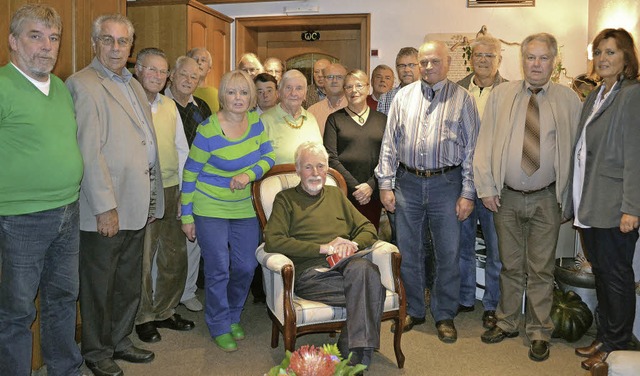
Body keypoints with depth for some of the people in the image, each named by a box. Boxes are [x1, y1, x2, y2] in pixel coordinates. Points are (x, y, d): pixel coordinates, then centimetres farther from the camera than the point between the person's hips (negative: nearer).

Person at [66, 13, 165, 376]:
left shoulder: (134, 85, 15)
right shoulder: (83, 84, -11)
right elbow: (89, 151, -17)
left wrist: (153, 199, 14)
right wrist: (105, 206, -19)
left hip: (137, 206, 8)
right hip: (105, 209, -8)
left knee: (130, 282, 19)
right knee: (99, 285, 8)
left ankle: (120, 341, 36)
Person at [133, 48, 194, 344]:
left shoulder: (169, 106, 13)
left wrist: (183, 190, 9)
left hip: (172, 190, 6)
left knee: (175, 256, 12)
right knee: (142, 259, 4)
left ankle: (165, 311, 29)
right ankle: (143, 317, 22)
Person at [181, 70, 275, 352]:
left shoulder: (255, 120, -1)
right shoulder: (208, 131, -15)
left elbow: (268, 157, 4)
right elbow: (190, 174, -8)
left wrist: (249, 174, -16)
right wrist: (186, 215, -5)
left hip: (244, 208, 5)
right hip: (210, 209, -4)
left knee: (246, 266, 7)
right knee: (219, 269, -2)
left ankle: (232, 317, 33)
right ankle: (219, 327, 19)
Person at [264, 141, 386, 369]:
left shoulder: (335, 194, 28)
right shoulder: (286, 199, 12)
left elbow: (368, 229, 23)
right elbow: (272, 241, -5)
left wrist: (353, 244, -3)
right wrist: (324, 248, -9)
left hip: (347, 264, 4)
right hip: (310, 272, -4)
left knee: (363, 268, -34)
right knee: (370, 291, -32)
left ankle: (354, 352, -26)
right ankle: (355, 350, -18)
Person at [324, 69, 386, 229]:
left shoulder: (381, 119, 12)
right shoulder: (335, 119, 6)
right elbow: (331, 158, -3)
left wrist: (371, 185, -9)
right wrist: (354, 187, -10)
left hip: (373, 194, 2)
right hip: (343, 194, -2)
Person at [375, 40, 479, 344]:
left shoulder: (462, 99, 2)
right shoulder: (403, 96, 9)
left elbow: (471, 148, -1)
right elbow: (389, 142, 8)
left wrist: (467, 193, -6)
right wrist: (385, 184, 2)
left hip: (446, 184, -2)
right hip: (408, 182, 3)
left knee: (448, 253, 5)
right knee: (408, 251, 10)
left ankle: (444, 315, 23)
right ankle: (413, 310, 28)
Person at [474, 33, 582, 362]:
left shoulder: (568, 99, 4)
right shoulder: (500, 94, 5)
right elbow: (485, 144, 2)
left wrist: (571, 193, -1)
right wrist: (486, 188, -3)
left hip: (546, 199, -1)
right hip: (506, 197, 1)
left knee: (541, 269, 7)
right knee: (510, 266, 13)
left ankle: (539, 332, 22)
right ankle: (506, 323, 29)